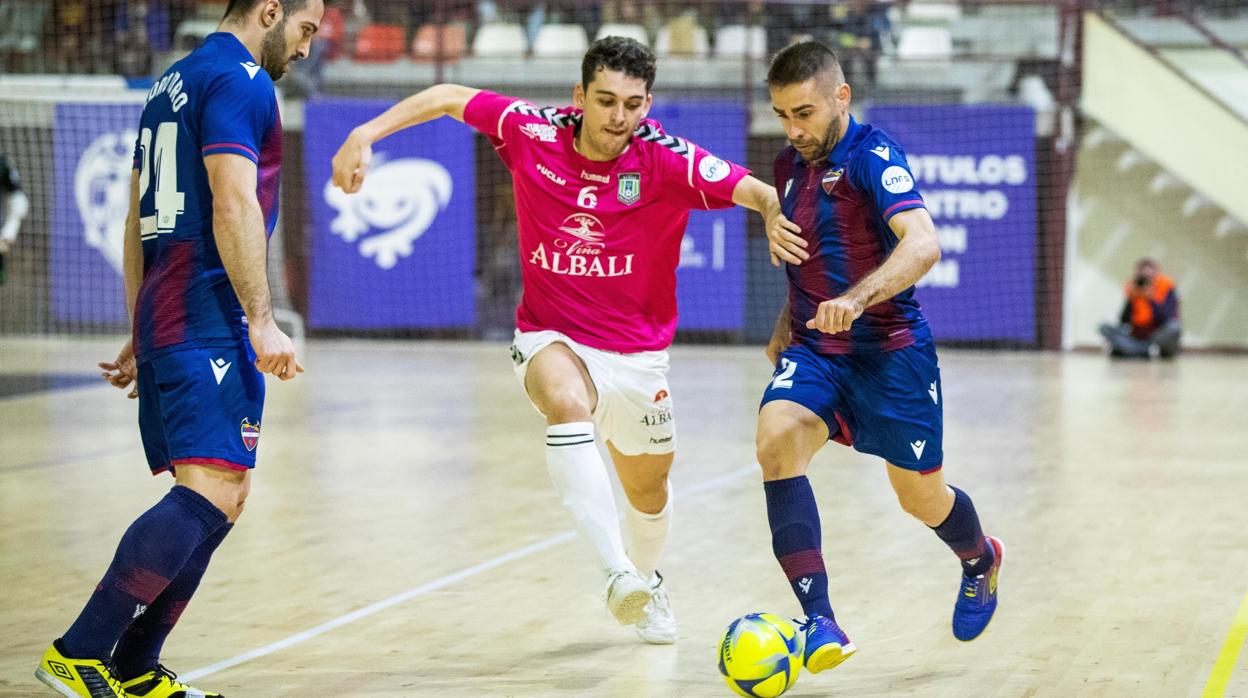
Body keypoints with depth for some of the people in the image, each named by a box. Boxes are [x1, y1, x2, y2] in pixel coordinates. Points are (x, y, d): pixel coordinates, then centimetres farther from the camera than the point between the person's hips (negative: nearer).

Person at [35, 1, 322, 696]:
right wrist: (261, 321, -21)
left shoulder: (173, 84, 23)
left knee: (221, 499, 11)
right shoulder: (240, 80, -7)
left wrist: (141, 336, 28)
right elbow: (233, 206, -19)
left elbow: (139, 222, 26)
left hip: (164, 316, 10)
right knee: (213, 493, -17)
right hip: (211, 317, -10)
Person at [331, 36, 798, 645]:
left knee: (648, 491, 18)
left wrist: (774, 210, -51)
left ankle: (644, 580, 53)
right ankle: (617, 573, -44)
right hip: (550, 338, -1)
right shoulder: (533, 134, -12)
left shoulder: (667, 160, -17)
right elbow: (447, 98, 1)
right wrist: (366, 134, -7)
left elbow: (752, 190, -28)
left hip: (637, 353, 1)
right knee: (568, 402, -37)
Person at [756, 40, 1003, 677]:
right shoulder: (790, 166, 9)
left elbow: (922, 244, -30)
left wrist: (855, 299, -44)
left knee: (921, 498, 8)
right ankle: (820, 623, -27)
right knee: (776, 440, -25)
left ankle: (980, 561, 47)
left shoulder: (871, 155, -15)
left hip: (889, 350, -5)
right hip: (814, 350, 5)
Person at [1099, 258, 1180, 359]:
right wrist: (1131, 299, -17)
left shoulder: (1167, 287, -9)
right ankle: (1144, 352, -28)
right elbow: (1123, 321, -5)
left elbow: (1165, 320, -19)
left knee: (1174, 328, -38)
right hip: (1138, 337, 4)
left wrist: (1152, 300, -27)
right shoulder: (1133, 288, -1)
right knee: (1105, 328, -18)